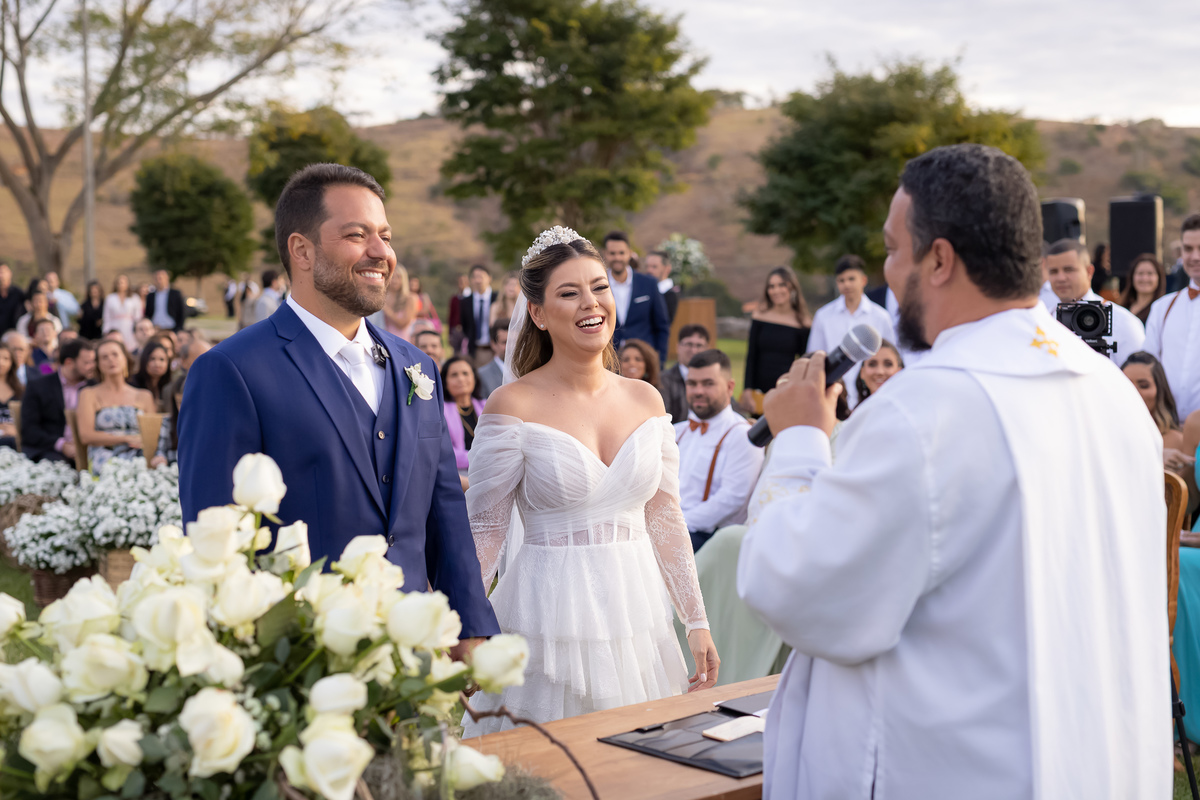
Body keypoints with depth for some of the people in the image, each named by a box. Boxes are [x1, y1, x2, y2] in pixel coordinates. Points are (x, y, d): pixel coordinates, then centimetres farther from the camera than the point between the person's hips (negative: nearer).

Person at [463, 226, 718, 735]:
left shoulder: (646, 400, 6)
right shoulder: (512, 406, -7)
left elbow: (664, 518, 10)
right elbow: (484, 529, -6)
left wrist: (697, 621, 9)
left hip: (636, 613, 4)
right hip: (549, 614, -4)